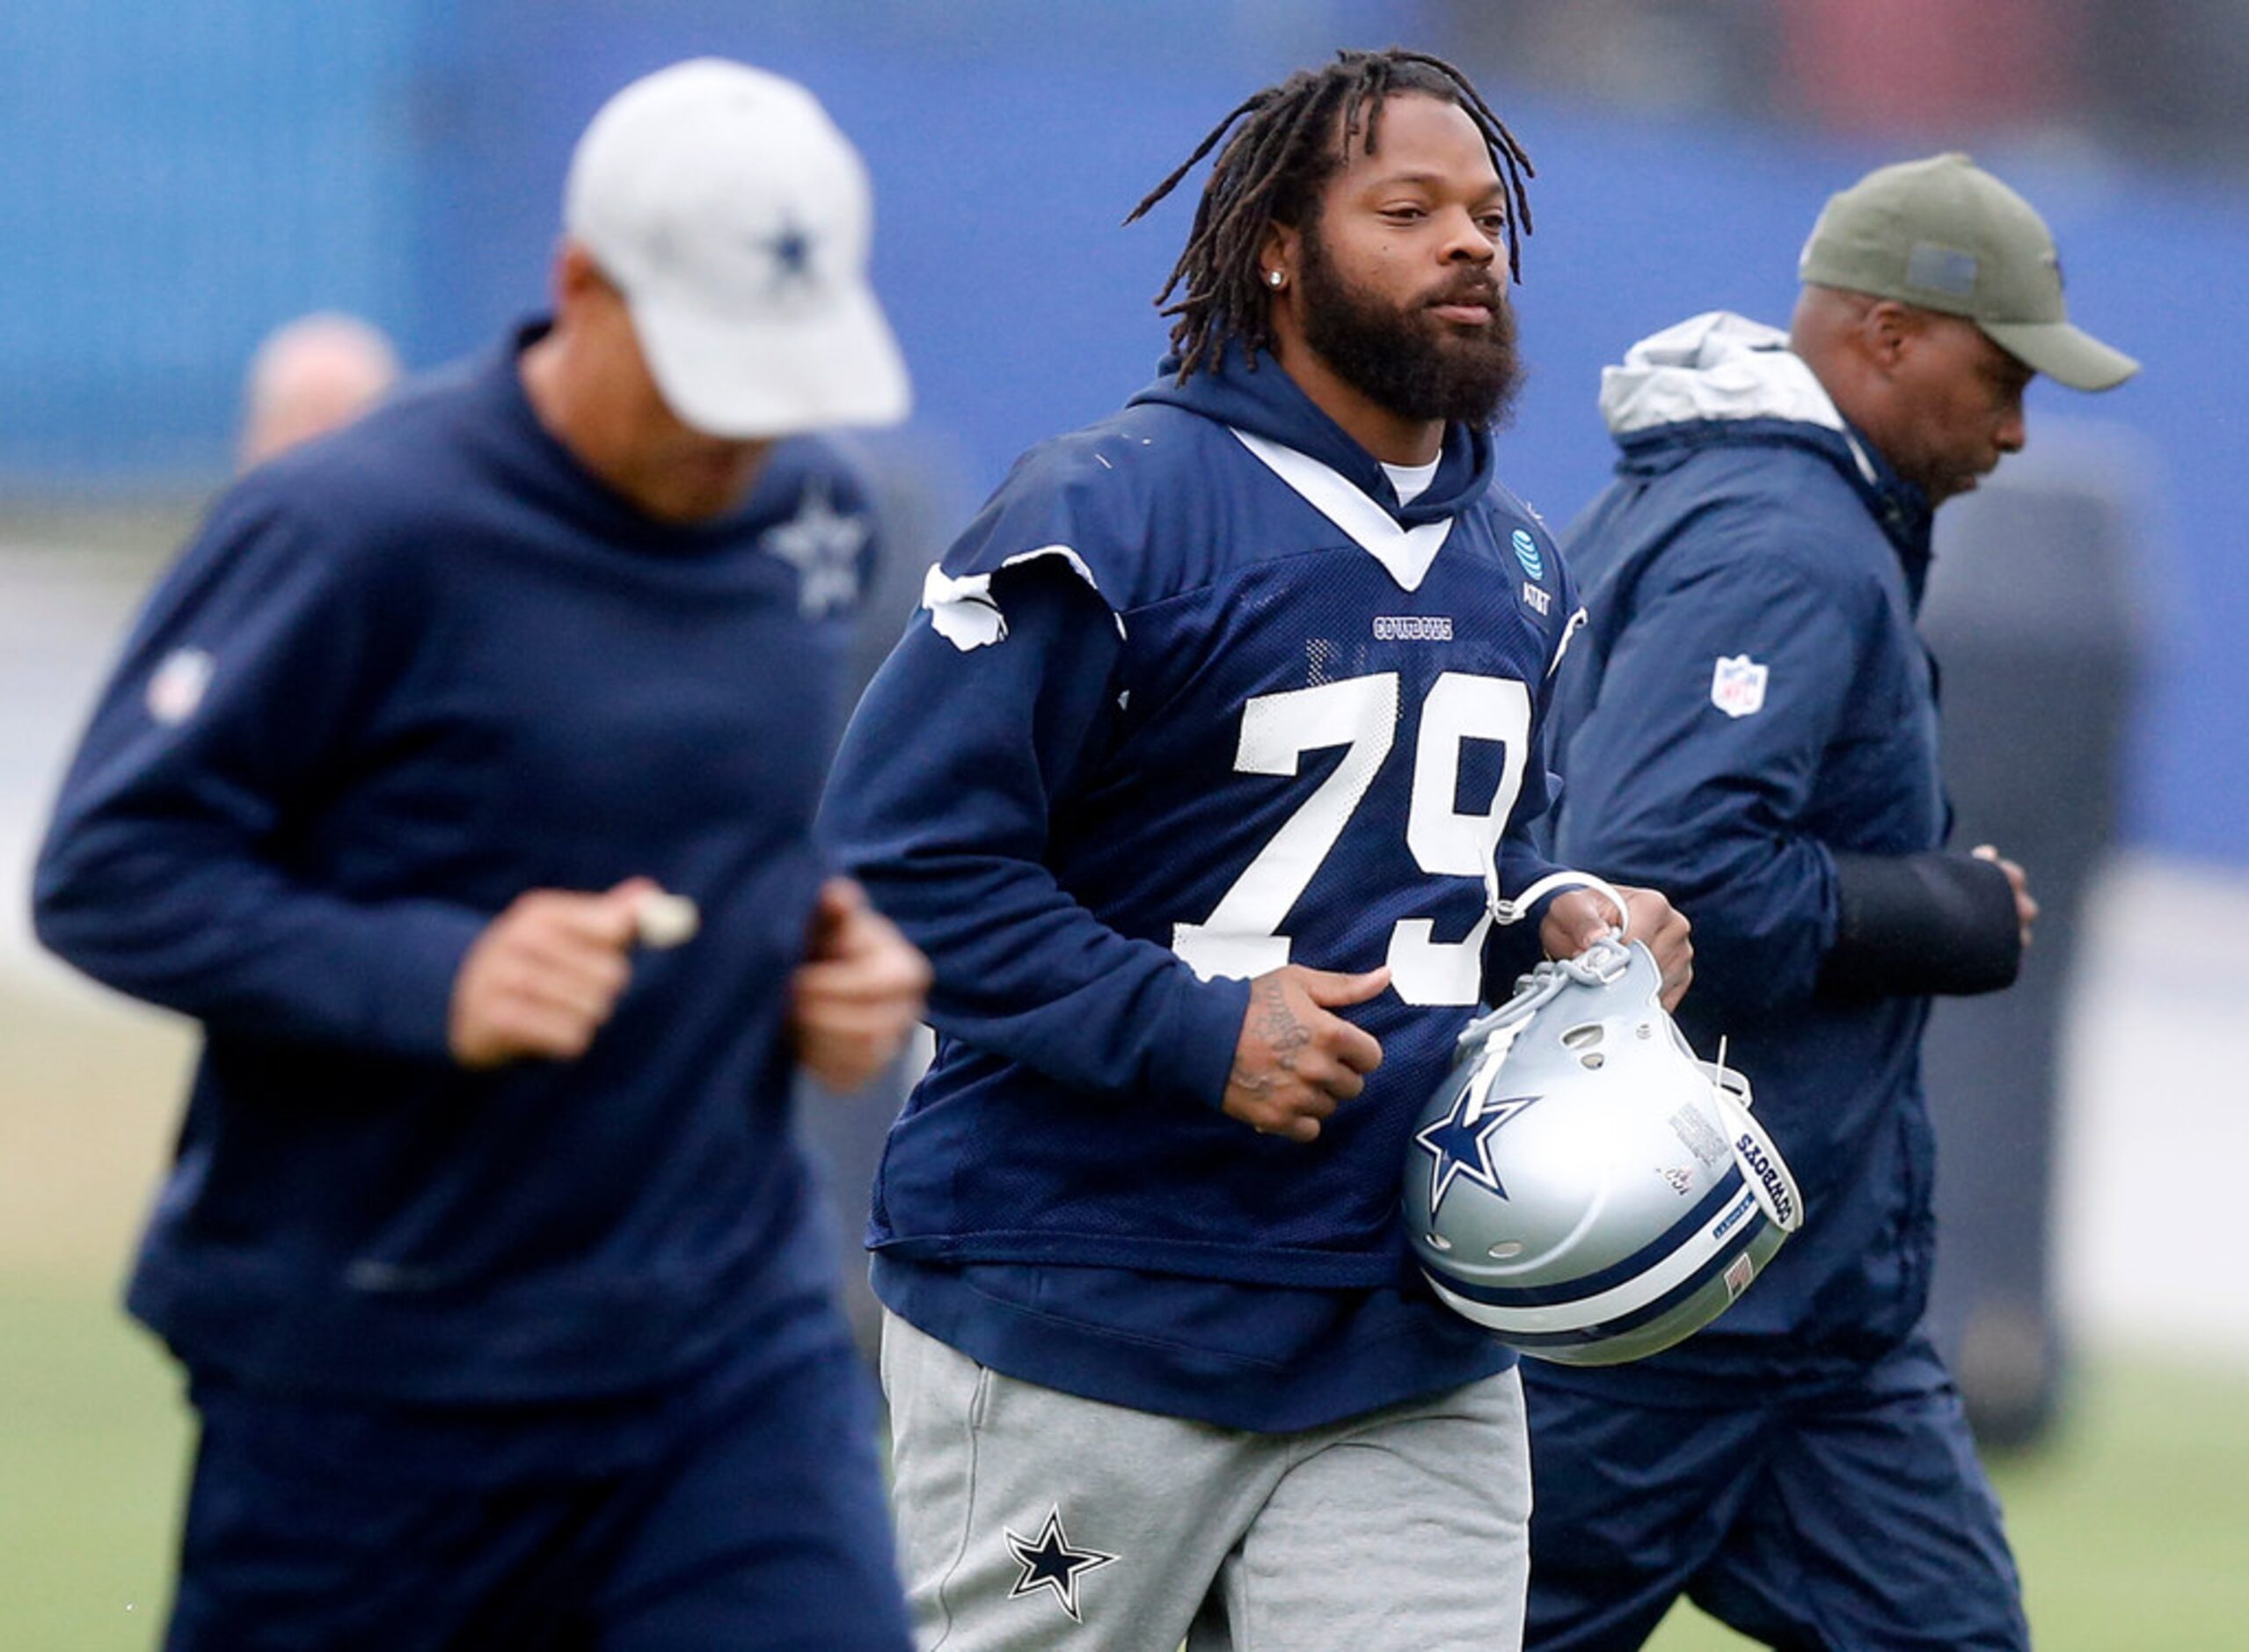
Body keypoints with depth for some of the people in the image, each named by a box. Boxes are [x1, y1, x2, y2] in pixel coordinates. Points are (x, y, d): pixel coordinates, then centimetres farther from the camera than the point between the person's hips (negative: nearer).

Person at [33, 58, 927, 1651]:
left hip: (737, 1346, 4)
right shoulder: (354, 532, -14)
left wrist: (850, 944, 3)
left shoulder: (816, 520, 7)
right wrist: (434, 982, -26)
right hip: (376, 1381, -4)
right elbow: (111, 872, -15)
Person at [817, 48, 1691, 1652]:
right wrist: (1188, 1035, -20)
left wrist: (1559, 923, 6)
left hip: (1414, 1355, 6)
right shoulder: (1113, 513, -9)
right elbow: (903, 855, -13)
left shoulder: (1516, 569, 16)